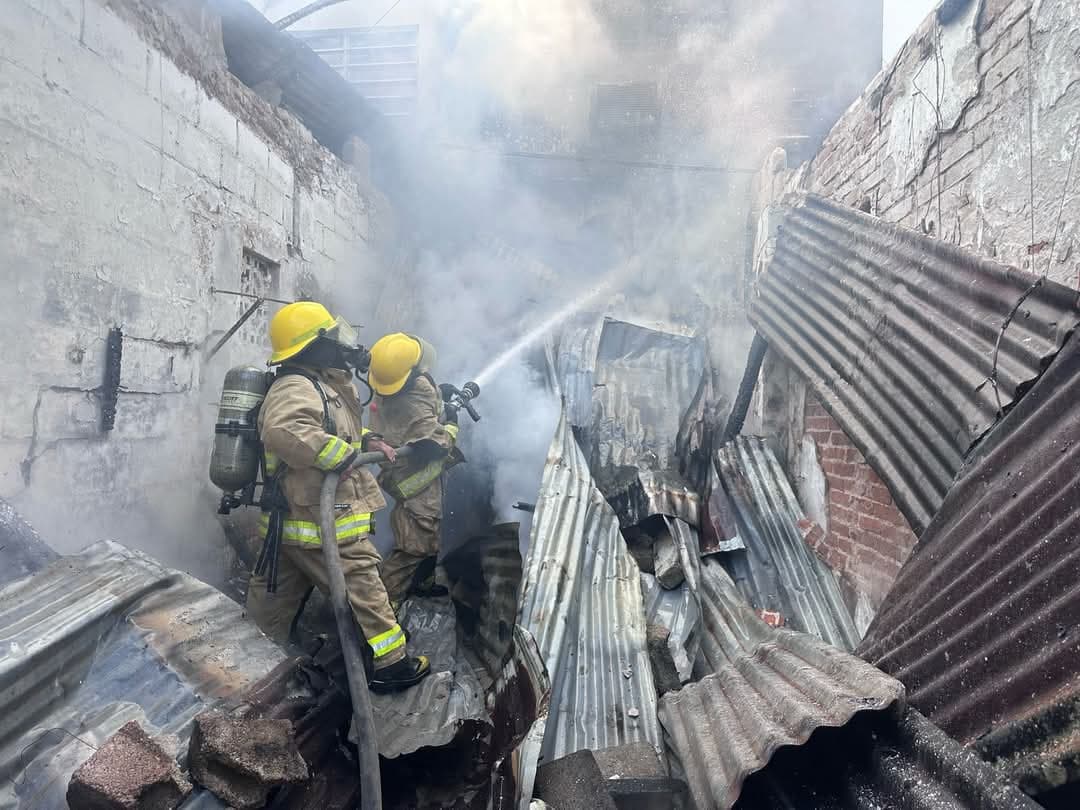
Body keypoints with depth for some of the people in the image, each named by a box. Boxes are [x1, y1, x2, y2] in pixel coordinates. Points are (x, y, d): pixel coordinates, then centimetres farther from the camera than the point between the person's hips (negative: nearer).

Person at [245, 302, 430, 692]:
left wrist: (365, 440, 10)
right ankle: (389, 664, 17)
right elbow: (283, 430, -41)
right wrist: (341, 455, -31)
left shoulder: (319, 385, 14)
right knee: (363, 588, 3)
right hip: (323, 525, -10)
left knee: (274, 597, 21)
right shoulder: (297, 388, -21)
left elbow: (334, 431, 30)